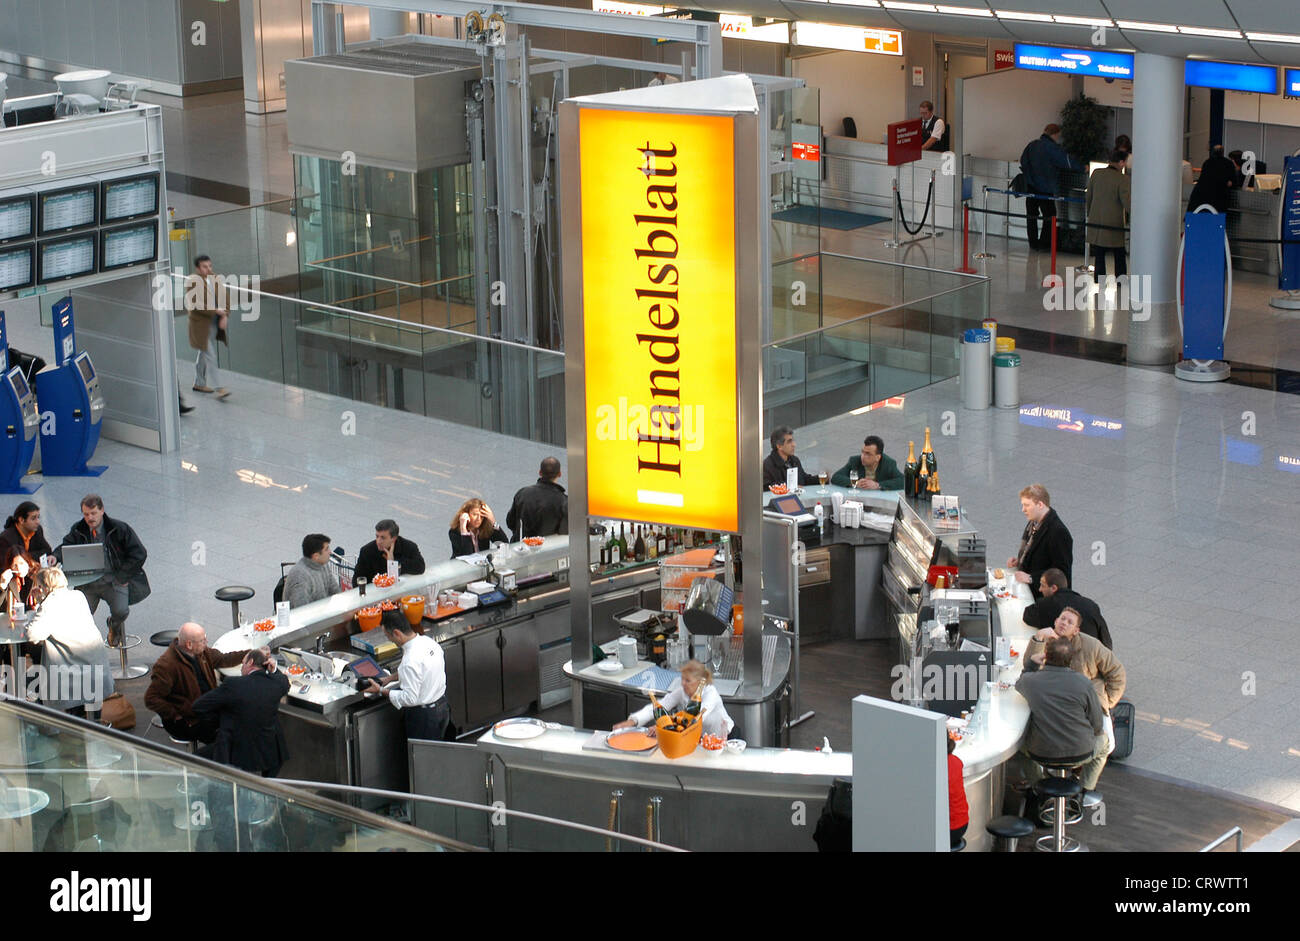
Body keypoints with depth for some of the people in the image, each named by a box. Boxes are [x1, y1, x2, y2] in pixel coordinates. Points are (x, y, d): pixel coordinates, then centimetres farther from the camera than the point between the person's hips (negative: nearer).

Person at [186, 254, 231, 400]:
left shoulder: (215, 279, 8)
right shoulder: (192, 281, -12)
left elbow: (224, 298, 12)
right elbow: (193, 304, -20)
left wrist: (225, 316, -5)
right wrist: (215, 311, -22)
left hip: (215, 323, 7)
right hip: (201, 324, -7)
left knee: (204, 354, 20)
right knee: (210, 356, -8)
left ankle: (199, 383, 33)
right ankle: (219, 388, -10)